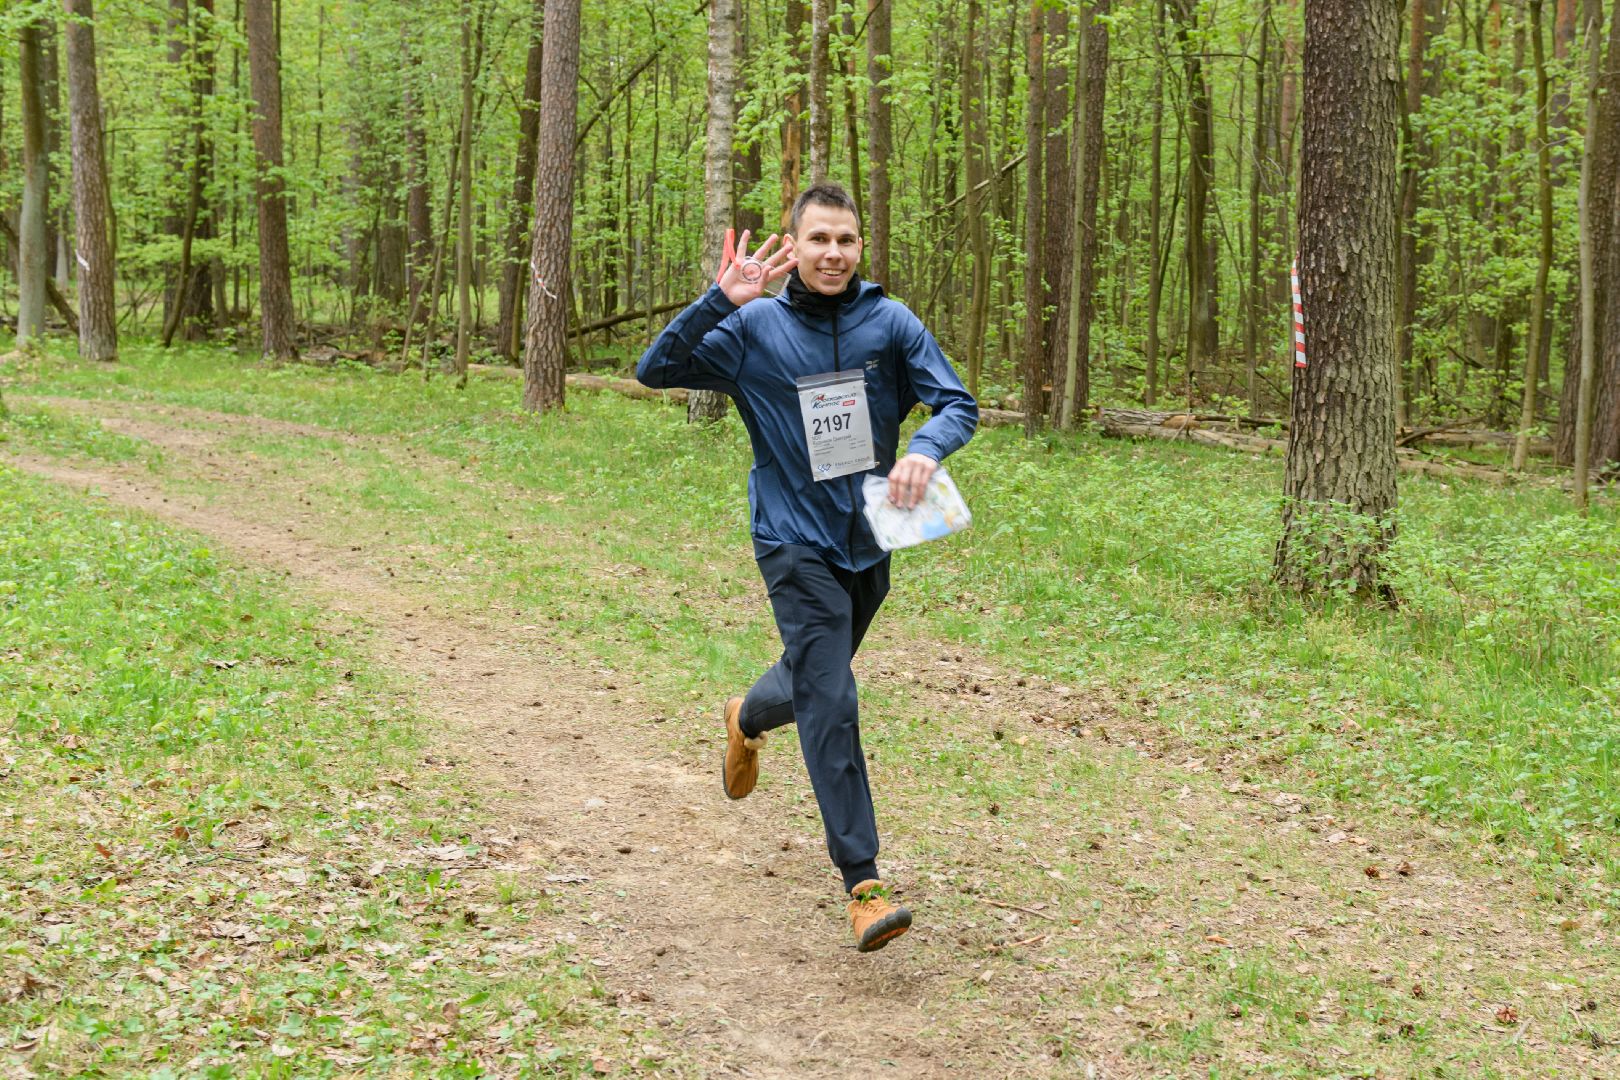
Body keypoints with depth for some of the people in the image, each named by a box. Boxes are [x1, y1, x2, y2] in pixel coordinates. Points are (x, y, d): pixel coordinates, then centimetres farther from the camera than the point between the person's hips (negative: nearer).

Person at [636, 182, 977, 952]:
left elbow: (957, 403, -3)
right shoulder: (754, 327, -8)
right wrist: (719, 303, -25)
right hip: (796, 542, -4)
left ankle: (747, 719, 59)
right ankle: (863, 882, -9)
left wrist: (926, 450, -26)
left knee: (813, 679, 23)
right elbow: (655, 371, -12)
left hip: (869, 540, 4)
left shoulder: (890, 323, -3)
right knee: (831, 704, -12)